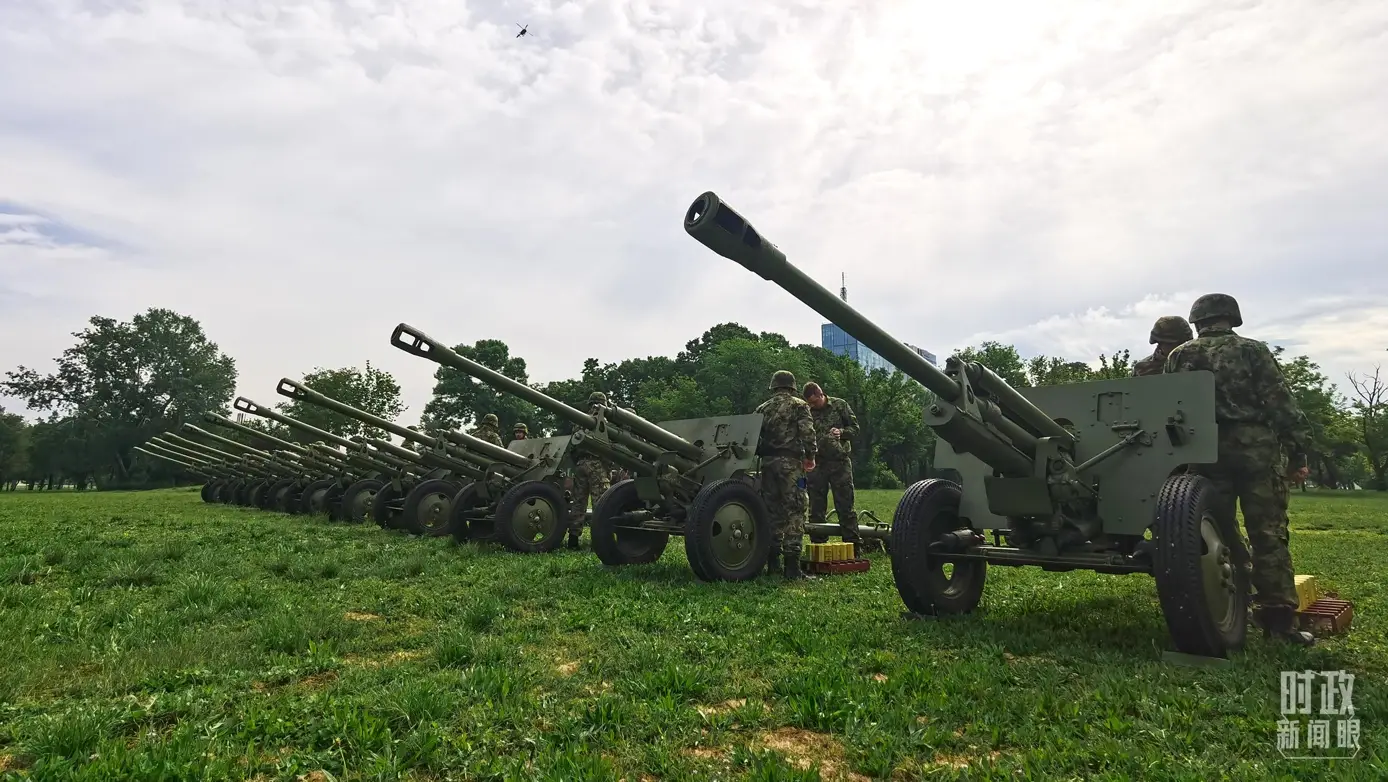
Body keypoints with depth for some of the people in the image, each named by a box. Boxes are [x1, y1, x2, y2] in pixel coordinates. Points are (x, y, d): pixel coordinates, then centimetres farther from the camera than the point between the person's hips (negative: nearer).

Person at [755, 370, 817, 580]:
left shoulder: (762, 408, 16)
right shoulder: (799, 405, 3)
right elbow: (807, 433, -9)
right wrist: (810, 456, -1)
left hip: (767, 462, 5)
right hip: (790, 461, -4)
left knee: (772, 510, 12)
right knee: (794, 511, -5)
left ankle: (772, 561, 15)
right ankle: (792, 565, -10)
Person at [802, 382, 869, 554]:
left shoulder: (839, 405, 4)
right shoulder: (807, 412, 8)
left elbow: (855, 428, 6)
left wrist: (841, 432, -14)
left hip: (839, 461, -2)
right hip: (816, 464, 2)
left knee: (845, 505, -3)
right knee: (816, 509, 5)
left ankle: (853, 546, 1)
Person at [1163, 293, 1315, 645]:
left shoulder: (1179, 356, 10)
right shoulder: (1251, 350, 4)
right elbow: (1281, 403, -2)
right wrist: (1298, 450, -1)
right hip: (1254, 447, -2)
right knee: (1268, 535, 1)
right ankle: (1278, 617, 0)